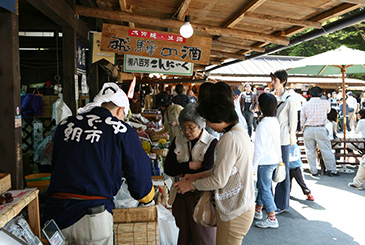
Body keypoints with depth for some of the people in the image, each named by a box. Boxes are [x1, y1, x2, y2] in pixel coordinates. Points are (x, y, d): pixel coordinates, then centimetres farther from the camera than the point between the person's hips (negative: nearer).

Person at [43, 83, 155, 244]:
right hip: (93, 218, -4)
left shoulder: (65, 125, 10)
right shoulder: (122, 131, -2)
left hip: (54, 214, 5)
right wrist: (147, 196, 23)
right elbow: (142, 188, 0)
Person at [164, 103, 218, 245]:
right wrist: (190, 165, -15)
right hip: (181, 196, 4)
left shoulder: (212, 143, -10)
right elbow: (168, 168, -3)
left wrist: (182, 173, -9)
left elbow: (208, 172, -19)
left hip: (202, 196, -4)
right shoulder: (178, 141, 4)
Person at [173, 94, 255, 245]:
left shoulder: (230, 139, -24)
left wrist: (192, 184, -6)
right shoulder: (240, 132, 8)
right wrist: (198, 176, 11)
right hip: (241, 204, 10)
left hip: (235, 212, -10)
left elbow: (219, 180, -21)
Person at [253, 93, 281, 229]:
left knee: (265, 188, 2)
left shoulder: (263, 124, -22)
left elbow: (259, 147, -20)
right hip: (275, 158, 9)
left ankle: (272, 219, 9)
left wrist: (254, 165, -13)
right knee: (262, 185, 21)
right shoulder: (275, 121, 4)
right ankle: (258, 211, 35)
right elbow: (276, 142, 11)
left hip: (265, 161, -9)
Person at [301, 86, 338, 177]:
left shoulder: (305, 105, 1)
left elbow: (302, 120, 5)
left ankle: (313, 171, 12)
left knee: (310, 151, 8)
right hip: (320, 129, -1)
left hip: (308, 129, 1)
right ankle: (331, 170, 12)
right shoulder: (325, 103, -1)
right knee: (326, 150, 6)